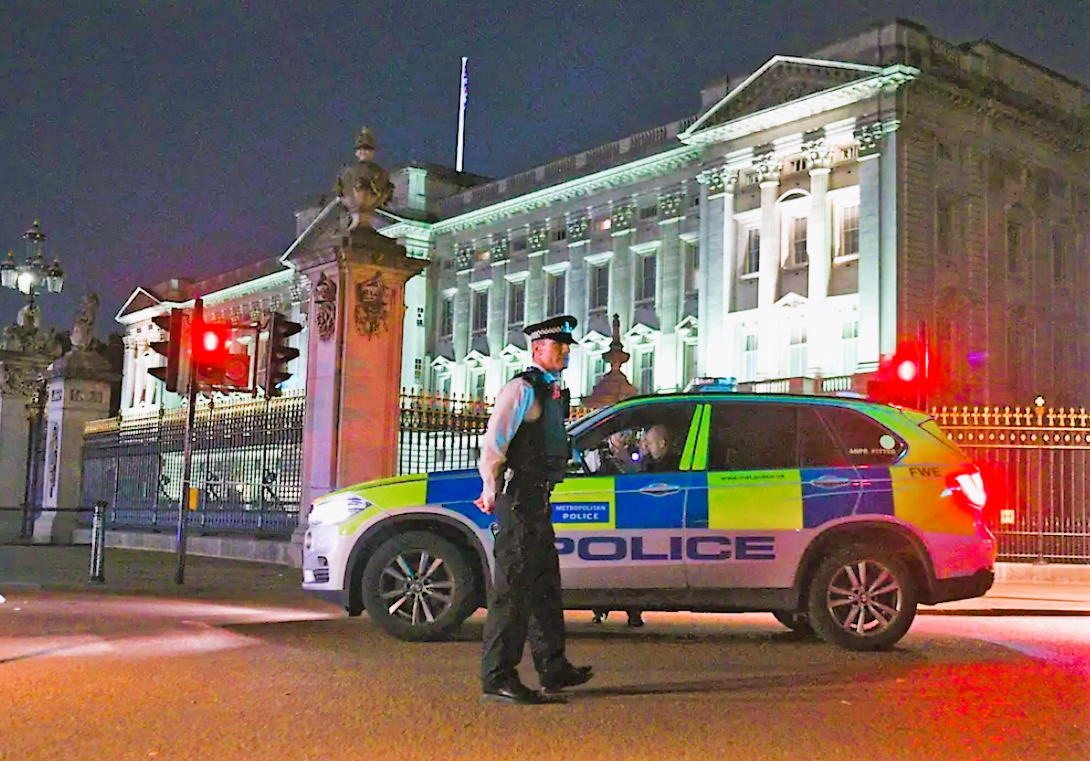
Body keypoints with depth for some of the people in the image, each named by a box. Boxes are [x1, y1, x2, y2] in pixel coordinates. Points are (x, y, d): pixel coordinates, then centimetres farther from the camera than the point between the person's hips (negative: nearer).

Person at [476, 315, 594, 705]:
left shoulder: (554, 392, 18)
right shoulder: (522, 388, -10)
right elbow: (493, 441, -18)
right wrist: (491, 489, -20)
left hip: (539, 498, 10)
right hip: (519, 497, -10)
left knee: (545, 585, 15)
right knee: (512, 588, -7)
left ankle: (553, 669, 25)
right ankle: (497, 680, -2)